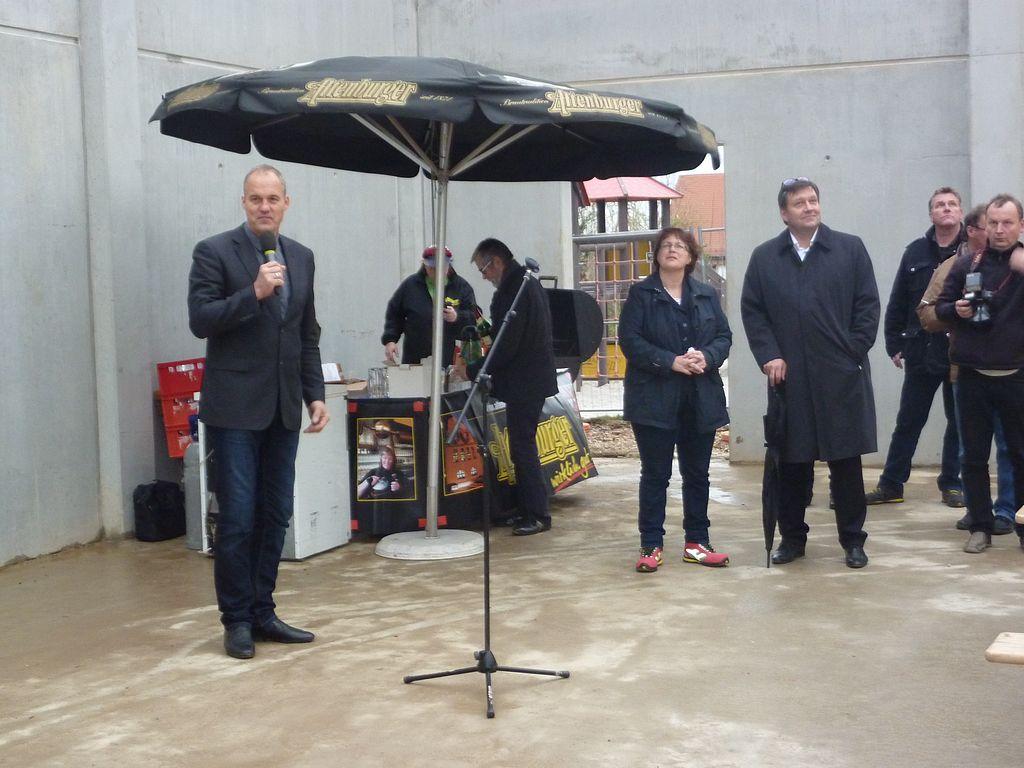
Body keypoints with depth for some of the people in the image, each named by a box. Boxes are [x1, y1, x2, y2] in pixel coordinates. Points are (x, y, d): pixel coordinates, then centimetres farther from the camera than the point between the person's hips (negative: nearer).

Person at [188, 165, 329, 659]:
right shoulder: (214, 252, -5)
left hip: (283, 408, 5)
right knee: (238, 517, -3)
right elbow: (200, 321, -12)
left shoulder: (301, 257, 12)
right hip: (235, 407, -5)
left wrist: (315, 395, 10)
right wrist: (254, 293, -22)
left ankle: (262, 613, 20)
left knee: (275, 515, 9)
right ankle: (236, 619, 10)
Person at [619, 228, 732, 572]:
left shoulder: (707, 296, 13)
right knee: (655, 474, 1)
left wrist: (706, 357, -12)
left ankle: (696, 542, 20)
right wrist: (671, 362, -18)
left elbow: (724, 336, 9)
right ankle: (651, 545, 8)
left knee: (697, 474, 10)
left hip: (700, 399, 4)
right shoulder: (640, 294, 0)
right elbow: (630, 340, -9)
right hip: (655, 398, -4)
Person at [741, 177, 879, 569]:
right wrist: (769, 356, -4)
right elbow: (751, 310, 7)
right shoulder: (764, 257, 9)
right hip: (789, 377, 1)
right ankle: (792, 537, 20)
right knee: (791, 462, 7)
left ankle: (853, 540, 15)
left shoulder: (850, 248, 5)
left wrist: (853, 353, -4)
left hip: (841, 376, -1)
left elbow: (868, 305, 3)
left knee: (846, 461, 4)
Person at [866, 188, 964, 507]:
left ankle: (951, 483, 23)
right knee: (908, 422, 8)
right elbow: (897, 303, 5)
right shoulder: (916, 253, 4)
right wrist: (894, 344, 3)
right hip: (921, 353, 1)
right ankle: (890, 484, 16)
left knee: (959, 421, 10)